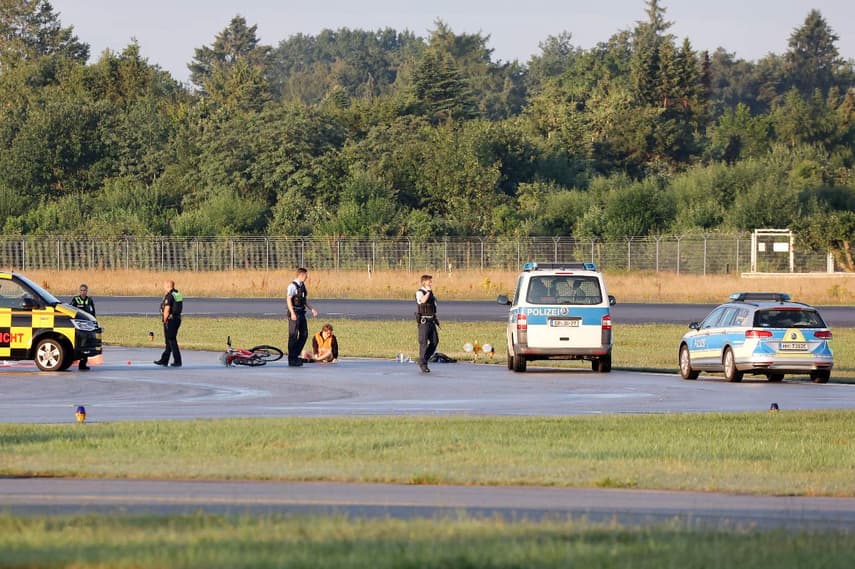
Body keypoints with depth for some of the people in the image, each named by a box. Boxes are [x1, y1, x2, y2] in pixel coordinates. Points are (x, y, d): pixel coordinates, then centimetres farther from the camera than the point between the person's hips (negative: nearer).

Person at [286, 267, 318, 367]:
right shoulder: (292, 286, -12)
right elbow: (289, 300, -18)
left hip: (301, 313, 9)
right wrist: (292, 313, -25)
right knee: (293, 336, -3)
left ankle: (295, 355, 21)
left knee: (304, 334, 10)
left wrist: (312, 309, 9)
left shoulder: (302, 285, 14)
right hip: (294, 313, -9)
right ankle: (291, 359, 2)